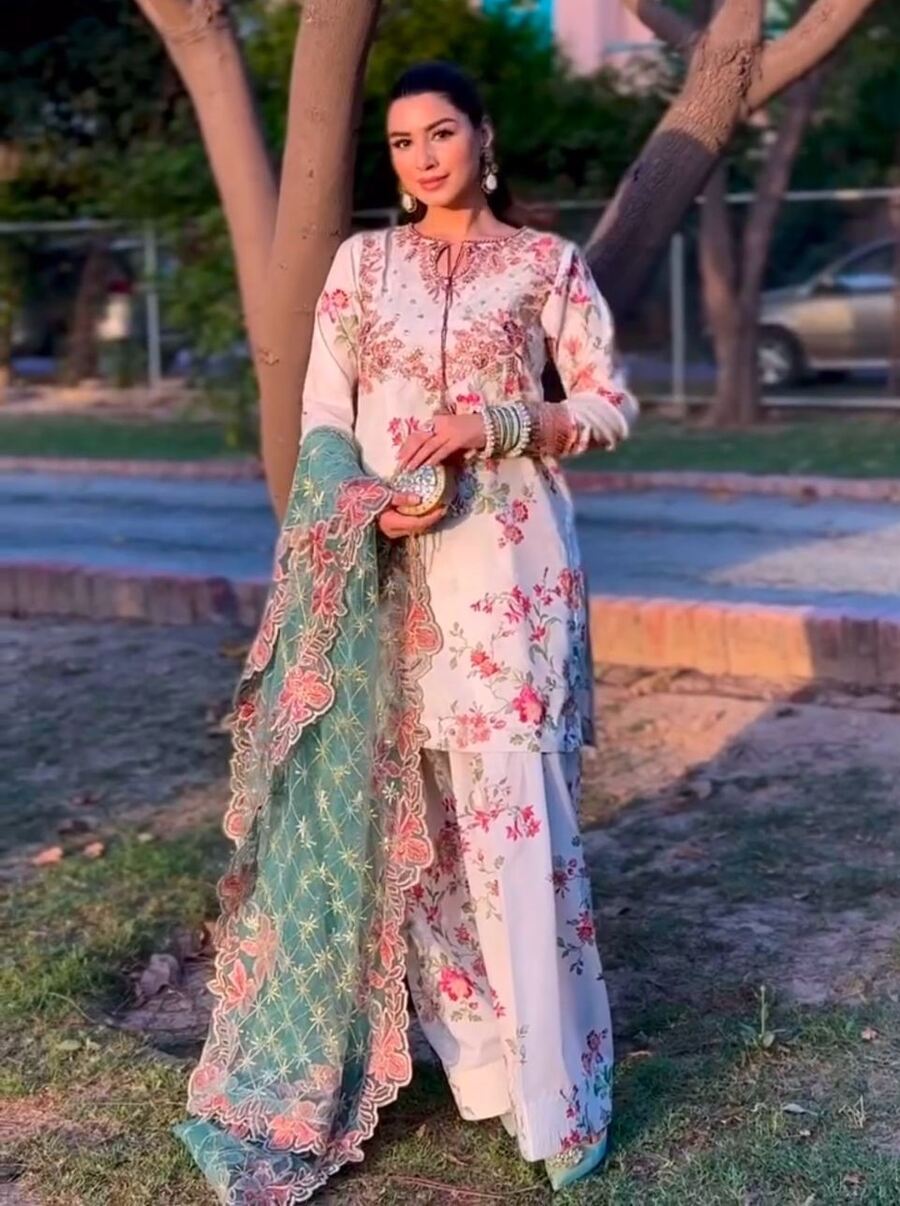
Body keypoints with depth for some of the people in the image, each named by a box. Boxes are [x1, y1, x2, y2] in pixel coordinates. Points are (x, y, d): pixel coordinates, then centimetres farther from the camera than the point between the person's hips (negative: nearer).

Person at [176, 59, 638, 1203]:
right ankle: (462, 1041, 17)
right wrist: (367, 504, -13)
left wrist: (495, 425, -12)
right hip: (380, 561, 3)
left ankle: (544, 1070, 6)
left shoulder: (547, 261, 5)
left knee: (511, 800, -6)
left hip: (502, 560, -3)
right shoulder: (361, 260, 12)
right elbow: (322, 415, 7)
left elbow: (611, 406, 4)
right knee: (381, 795, 2)